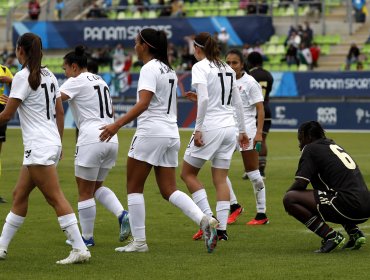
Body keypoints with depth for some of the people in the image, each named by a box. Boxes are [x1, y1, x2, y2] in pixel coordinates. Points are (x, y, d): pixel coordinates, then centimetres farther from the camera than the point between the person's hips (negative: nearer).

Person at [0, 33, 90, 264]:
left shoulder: (23, 77, -11)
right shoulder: (49, 76, 13)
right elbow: (60, 112, 16)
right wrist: (58, 144, 22)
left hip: (39, 147, -9)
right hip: (52, 144, 9)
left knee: (56, 198, -9)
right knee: (20, 195, 15)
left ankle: (80, 249, -13)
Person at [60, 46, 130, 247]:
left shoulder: (76, 81, -5)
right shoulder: (100, 81, 20)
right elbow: (111, 112, 26)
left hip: (91, 140, -8)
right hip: (111, 139, 8)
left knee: (85, 192, 3)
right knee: (97, 186, 20)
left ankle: (87, 237, 8)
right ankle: (122, 215, -1)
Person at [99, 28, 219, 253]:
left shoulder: (149, 68, -10)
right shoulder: (169, 70, 17)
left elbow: (143, 103, -22)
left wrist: (117, 125, -26)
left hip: (151, 133, -8)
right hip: (172, 133, 8)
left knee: (134, 187, 2)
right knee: (169, 190, 7)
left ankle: (139, 241, 1)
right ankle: (205, 220, -12)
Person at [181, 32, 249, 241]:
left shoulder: (200, 67, -6)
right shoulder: (228, 68, 14)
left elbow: (204, 99, -19)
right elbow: (238, 102, 17)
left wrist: (198, 128, -16)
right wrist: (243, 131, 23)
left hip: (210, 127, -7)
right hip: (229, 127, 7)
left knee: (188, 173, 7)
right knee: (221, 179, 8)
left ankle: (208, 218, -5)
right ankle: (222, 228, 1)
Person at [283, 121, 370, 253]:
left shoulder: (310, 149, 1)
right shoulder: (334, 146, 26)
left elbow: (300, 184, -8)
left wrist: (287, 194, 13)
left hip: (349, 205, -9)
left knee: (290, 199, -10)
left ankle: (331, 236, -9)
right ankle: (355, 232, 17)